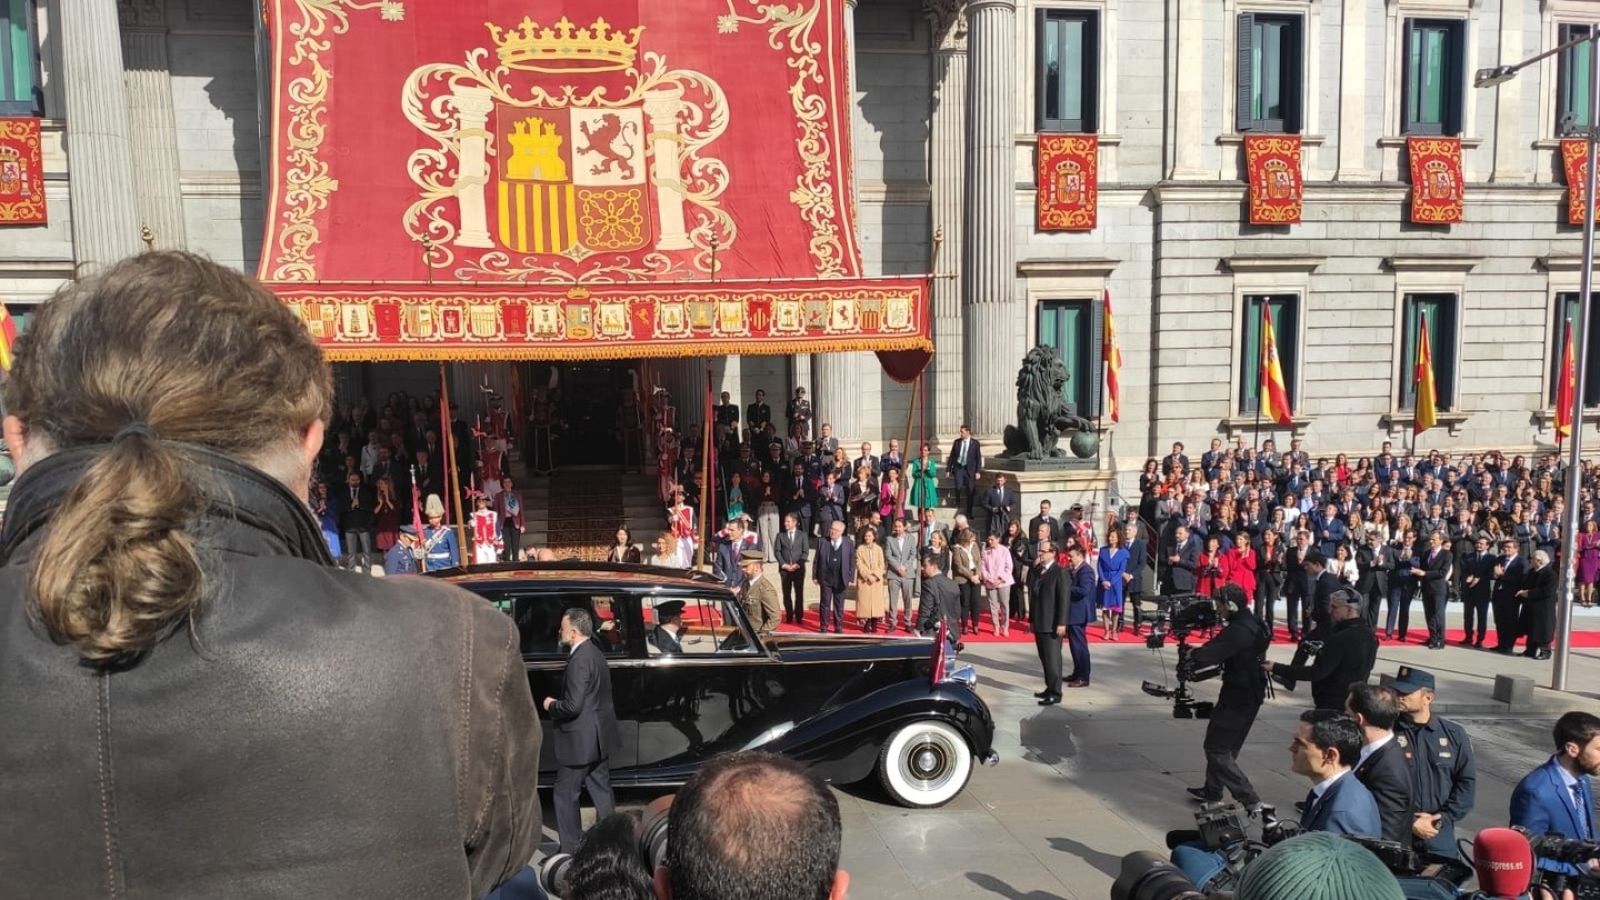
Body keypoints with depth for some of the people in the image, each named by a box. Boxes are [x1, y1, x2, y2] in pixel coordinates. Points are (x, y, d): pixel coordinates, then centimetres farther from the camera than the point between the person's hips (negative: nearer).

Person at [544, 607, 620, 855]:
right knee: (601, 790, 17)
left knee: (565, 794, 3)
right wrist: (558, 703, 13)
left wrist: (551, 705, -7)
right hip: (600, 737, 10)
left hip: (580, 741, -9)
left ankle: (570, 849, 9)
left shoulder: (579, 660, -22)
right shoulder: (595, 653, 8)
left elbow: (573, 706, -24)